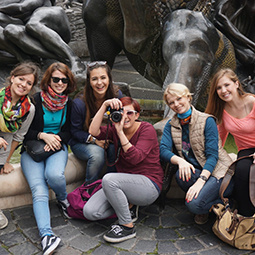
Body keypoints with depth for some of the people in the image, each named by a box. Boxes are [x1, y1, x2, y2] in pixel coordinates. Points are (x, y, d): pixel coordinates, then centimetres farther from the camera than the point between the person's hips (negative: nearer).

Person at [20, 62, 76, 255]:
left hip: (57, 147, 2)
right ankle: (47, 235, -33)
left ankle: (64, 199, 1)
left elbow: (69, 131, 11)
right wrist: (43, 135, -18)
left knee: (54, 175, -32)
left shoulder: (69, 104, 7)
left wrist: (57, 138, -10)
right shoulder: (35, 101, -4)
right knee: (39, 191, -24)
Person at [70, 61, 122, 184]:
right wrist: (93, 139, -26)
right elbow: (75, 131, -8)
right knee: (97, 153, -34)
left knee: (116, 147, -31)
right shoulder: (79, 103, -19)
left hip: (108, 139, 3)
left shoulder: (117, 96, -11)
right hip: (82, 143, -3)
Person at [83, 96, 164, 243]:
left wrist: (120, 132, -28)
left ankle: (128, 227, -16)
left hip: (149, 185, -6)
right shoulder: (115, 129, 6)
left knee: (109, 179, -34)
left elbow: (135, 158, -24)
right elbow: (94, 132, -15)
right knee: (90, 212, -12)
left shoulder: (147, 129, -9)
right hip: (126, 184, 6)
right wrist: (104, 106, -18)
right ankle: (128, 206, 11)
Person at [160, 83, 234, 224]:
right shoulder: (171, 125, 7)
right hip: (194, 170, 5)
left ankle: (222, 202, 5)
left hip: (218, 172, -5)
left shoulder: (207, 121, -8)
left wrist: (201, 180, -27)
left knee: (194, 204, -28)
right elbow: (163, 150, -7)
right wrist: (180, 160, -28)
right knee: (182, 174, -30)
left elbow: (212, 155, -14)